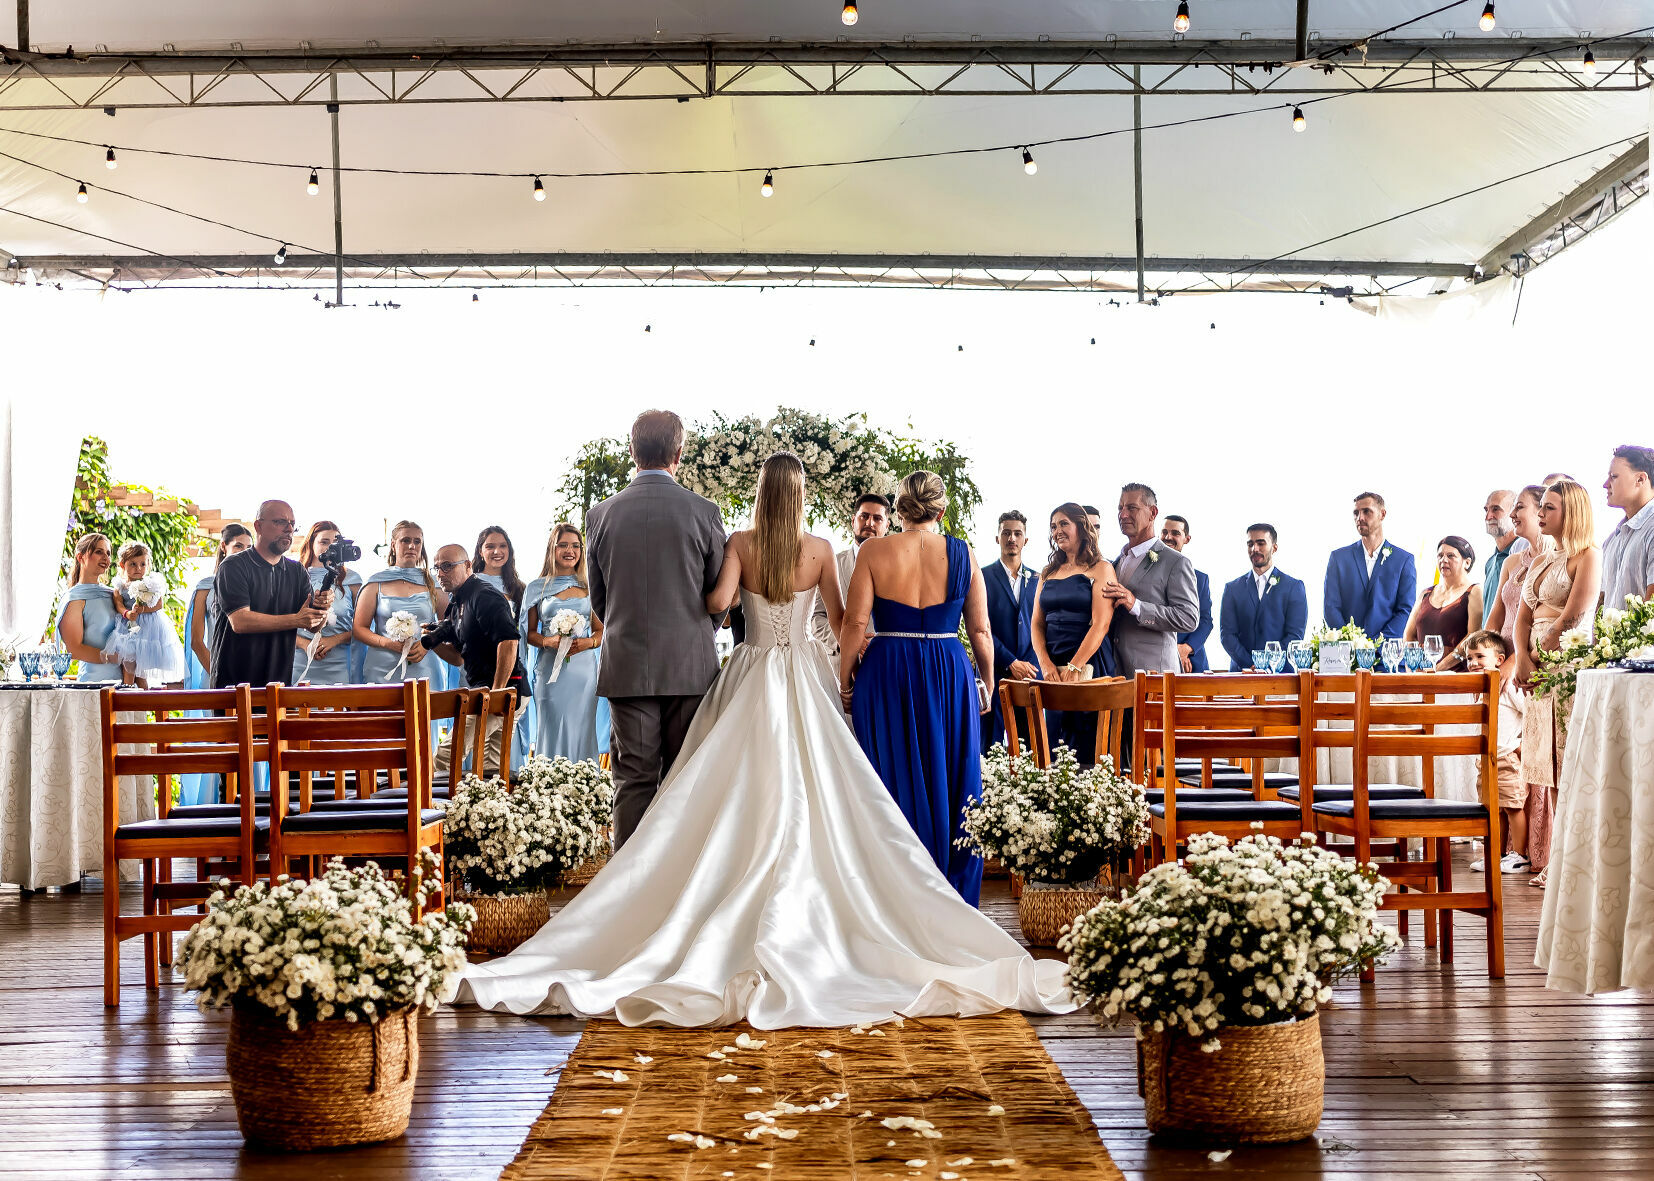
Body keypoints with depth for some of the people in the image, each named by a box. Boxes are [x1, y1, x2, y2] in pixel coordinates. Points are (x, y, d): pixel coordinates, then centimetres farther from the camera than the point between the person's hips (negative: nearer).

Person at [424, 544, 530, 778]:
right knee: (491, 770, 11)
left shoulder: (484, 596, -13)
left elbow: (509, 641, -26)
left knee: (444, 758, -13)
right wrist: (435, 642, 4)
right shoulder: (457, 603, 18)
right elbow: (459, 657, 24)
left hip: (506, 689, -11)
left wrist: (496, 692, -26)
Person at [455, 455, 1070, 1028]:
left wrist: (698, 602, 6)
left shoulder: (740, 545, -4)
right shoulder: (820, 551, -2)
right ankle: (807, 912, 4)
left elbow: (717, 600, -16)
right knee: (809, 801, 3)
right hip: (805, 681, 0)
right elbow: (840, 619, 3)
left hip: (751, 680, 0)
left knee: (747, 798, 3)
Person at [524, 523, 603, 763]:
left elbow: (601, 631, 13)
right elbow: (530, 633, 8)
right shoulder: (538, 588, 7)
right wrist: (549, 641, -12)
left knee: (582, 730, 0)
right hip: (551, 669, -1)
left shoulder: (589, 587, 11)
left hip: (583, 668, 1)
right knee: (552, 730, -4)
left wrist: (588, 642, -8)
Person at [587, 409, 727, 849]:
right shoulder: (703, 512, -4)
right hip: (690, 665, -1)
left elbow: (598, 600, 10)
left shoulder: (601, 514, 1)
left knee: (634, 782, 5)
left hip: (626, 667, 1)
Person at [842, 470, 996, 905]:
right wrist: (988, 683, 13)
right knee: (952, 781, 12)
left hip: (886, 674, -1)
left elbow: (854, 622, -7)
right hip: (951, 675, 1)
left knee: (896, 782, 8)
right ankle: (954, 897, 19)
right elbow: (980, 630, 1)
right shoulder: (962, 554, -1)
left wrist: (845, 680, 4)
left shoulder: (874, 552, -4)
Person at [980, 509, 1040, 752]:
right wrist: (1012, 664, -10)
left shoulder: (1036, 580, 14)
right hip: (995, 674, -3)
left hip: (1030, 673, 3)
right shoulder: (983, 577, 2)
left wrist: (1028, 667, -3)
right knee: (991, 746, -4)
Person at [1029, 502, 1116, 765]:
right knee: (1055, 742, 6)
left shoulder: (1100, 569, -1)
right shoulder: (1048, 573, 16)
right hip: (1051, 667, 5)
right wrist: (1046, 664, -6)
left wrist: (1074, 667, -18)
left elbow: (1101, 624, -11)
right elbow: (1036, 624, 10)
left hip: (1089, 664, -5)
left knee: (1086, 748, -5)